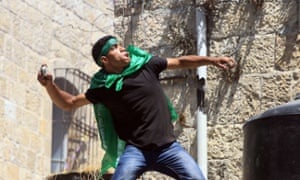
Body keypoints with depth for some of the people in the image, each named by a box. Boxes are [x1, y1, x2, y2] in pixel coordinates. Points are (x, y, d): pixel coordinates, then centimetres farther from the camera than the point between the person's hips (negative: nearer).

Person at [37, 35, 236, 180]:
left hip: (168, 147, 2)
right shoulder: (103, 87, -2)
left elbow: (180, 62, 12)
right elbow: (69, 103, 4)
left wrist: (212, 60, 6)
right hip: (136, 150, -2)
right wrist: (50, 85, -14)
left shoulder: (145, 64, 1)